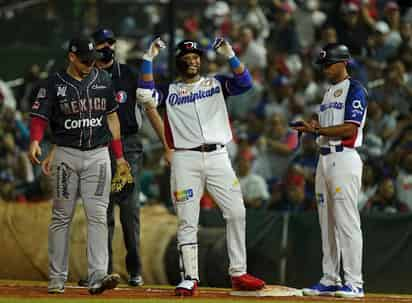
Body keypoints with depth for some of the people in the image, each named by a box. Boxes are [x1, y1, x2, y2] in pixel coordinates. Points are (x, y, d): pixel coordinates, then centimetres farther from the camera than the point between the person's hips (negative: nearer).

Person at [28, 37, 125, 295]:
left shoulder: (103, 79, 8)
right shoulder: (54, 84, -1)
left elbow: (111, 116, 14)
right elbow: (40, 117, -5)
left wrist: (119, 155, 12)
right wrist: (35, 141, -26)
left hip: (98, 155, 2)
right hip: (66, 155, -2)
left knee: (98, 215, -8)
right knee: (62, 216, 4)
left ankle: (98, 276, -15)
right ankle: (57, 278, 9)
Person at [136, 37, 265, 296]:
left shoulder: (216, 84, 15)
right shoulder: (170, 91, 12)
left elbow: (245, 83, -2)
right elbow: (145, 95, -6)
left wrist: (229, 55, -14)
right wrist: (149, 59, -8)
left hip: (218, 157, 1)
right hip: (186, 159, -1)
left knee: (236, 212, -6)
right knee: (187, 221, -2)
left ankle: (238, 274, 0)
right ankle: (190, 279, 1)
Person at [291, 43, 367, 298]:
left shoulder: (355, 90, -6)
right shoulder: (329, 93, 22)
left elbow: (350, 129, -16)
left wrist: (317, 129, -15)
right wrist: (312, 128, 4)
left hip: (345, 158, -9)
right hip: (325, 159, 9)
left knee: (347, 221, -12)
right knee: (327, 222, 9)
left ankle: (354, 283, -12)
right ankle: (330, 280, 13)